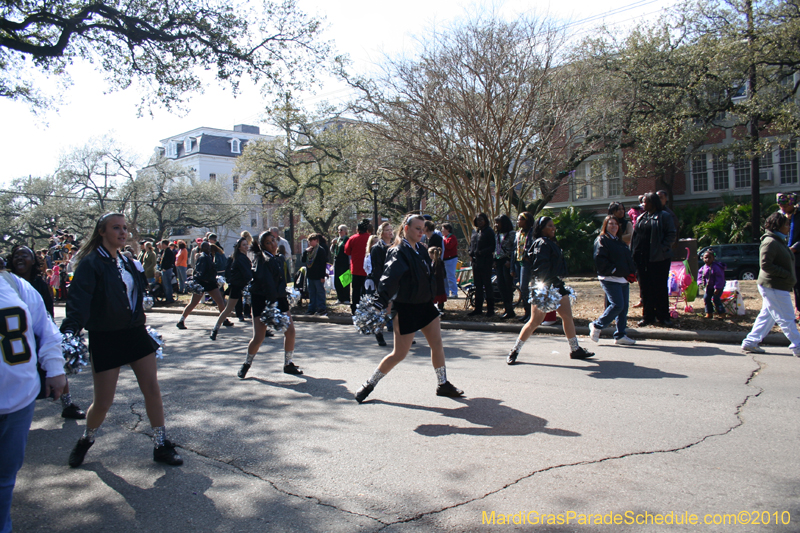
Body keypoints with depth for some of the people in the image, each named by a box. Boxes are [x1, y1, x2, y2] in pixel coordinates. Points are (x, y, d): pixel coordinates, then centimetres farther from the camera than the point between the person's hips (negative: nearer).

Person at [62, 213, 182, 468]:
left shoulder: (126, 262, 10)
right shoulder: (91, 263, -11)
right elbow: (79, 300, -23)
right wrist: (70, 330, -37)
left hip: (135, 333, 6)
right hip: (106, 338, -6)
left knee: (152, 389, 2)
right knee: (103, 402, 2)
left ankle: (161, 446, 13)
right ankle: (86, 440, 33)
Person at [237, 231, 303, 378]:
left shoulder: (278, 259, 11)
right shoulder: (261, 259, -13)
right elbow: (266, 281, -22)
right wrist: (272, 301, -26)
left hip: (278, 298, 7)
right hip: (261, 299, -7)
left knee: (290, 331, -1)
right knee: (258, 337, -8)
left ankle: (288, 364, 15)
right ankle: (247, 364, 18)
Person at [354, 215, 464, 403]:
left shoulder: (420, 249, 6)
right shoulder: (399, 253, -19)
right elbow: (389, 279, -33)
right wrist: (380, 303, -43)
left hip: (425, 304, 8)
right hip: (407, 308, -8)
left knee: (437, 343, 10)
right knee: (399, 354, -2)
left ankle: (442, 384, 26)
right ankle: (369, 385, 14)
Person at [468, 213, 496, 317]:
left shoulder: (489, 231, -4)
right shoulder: (475, 232, 16)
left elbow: (493, 246, -10)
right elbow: (471, 245, 23)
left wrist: (481, 252, -18)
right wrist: (471, 254, 5)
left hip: (486, 262, -7)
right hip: (475, 261, 7)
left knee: (487, 285, -3)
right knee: (477, 286, 10)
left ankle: (490, 309, 4)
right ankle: (478, 309, 17)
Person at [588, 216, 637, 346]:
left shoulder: (621, 242, 22)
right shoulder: (601, 240, -3)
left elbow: (629, 259, 24)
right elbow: (600, 261, -13)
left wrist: (632, 273, 6)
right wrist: (615, 270, -18)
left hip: (623, 280, 8)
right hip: (609, 279, -8)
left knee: (624, 307, 5)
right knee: (617, 305, -14)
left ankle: (620, 336, 12)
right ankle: (596, 326, 2)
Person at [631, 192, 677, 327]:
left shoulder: (664, 216, -4)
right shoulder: (641, 217, 14)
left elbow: (672, 234, -8)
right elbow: (635, 235, 14)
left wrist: (662, 248, -18)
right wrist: (633, 252, 4)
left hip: (658, 258, -5)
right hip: (642, 258, 6)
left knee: (660, 287, 2)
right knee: (645, 288, 8)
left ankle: (663, 316, 12)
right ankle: (647, 316, 16)